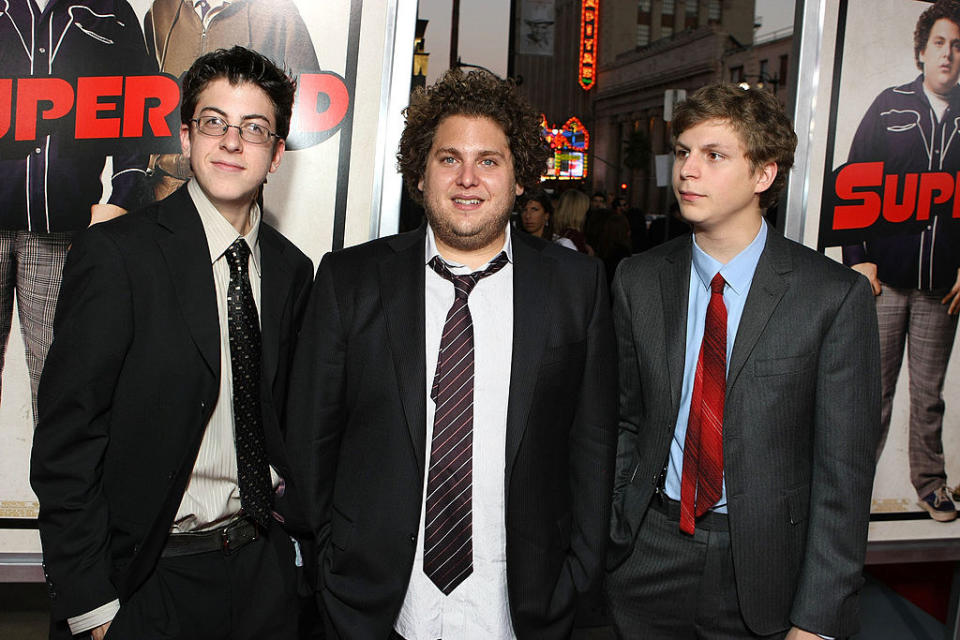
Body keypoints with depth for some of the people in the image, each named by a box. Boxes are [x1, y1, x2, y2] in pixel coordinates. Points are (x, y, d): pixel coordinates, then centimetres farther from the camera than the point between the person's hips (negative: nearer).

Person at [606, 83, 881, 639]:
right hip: (647, 557, 3)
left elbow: (843, 472, -10)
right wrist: (605, 538, 0)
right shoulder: (637, 281, 0)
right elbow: (626, 422, 6)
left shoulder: (838, 296, -10)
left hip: (763, 572, -2)